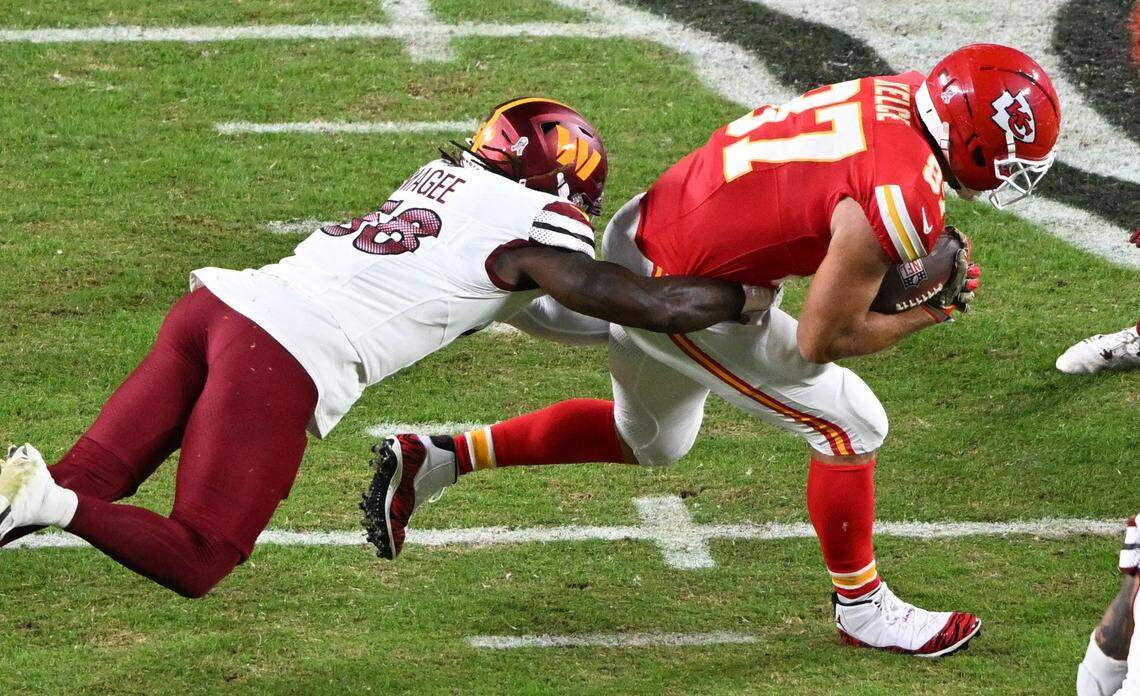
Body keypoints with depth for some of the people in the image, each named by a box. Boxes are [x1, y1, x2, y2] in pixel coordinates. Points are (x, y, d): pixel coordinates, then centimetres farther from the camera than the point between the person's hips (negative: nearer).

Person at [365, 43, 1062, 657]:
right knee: (851, 426, 0)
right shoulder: (903, 200, -27)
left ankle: (431, 460, 28)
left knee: (648, 440, 29)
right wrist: (930, 310, -5)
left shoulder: (895, 96, -2)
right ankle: (862, 607, 18)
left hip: (643, 231, 9)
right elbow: (820, 338, -19)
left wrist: (918, 261, 0)